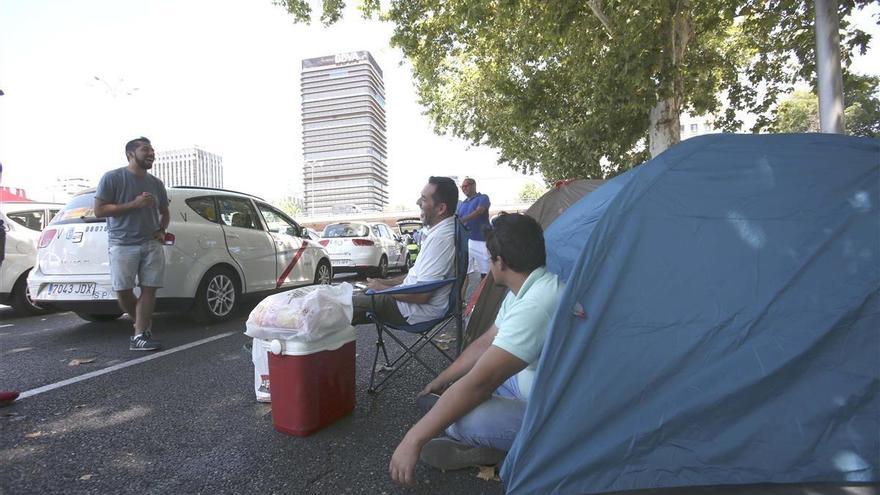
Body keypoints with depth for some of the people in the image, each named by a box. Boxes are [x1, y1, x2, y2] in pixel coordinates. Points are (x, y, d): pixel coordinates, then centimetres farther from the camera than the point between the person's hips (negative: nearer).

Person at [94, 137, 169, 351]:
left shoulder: (156, 184, 15)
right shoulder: (112, 178, 0)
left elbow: (164, 212, 27)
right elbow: (99, 210, -5)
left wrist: (162, 230, 8)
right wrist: (134, 204, -15)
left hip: (152, 244, 4)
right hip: (123, 244, -3)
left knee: (149, 288, -4)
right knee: (123, 292, -3)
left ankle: (140, 336, 0)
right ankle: (144, 322, 22)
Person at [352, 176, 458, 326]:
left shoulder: (440, 238, -26)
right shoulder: (440, 231, 7)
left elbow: (421, 296, -26)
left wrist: (382, 288, -12)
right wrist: (385, 282, 10)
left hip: (418, 310, -10)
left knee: (350, 302, -5)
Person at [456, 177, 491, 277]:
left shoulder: (482, 198, -1)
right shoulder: (462, 204, 19)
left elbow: (479, 211, -19)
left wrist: (463, 220, -33)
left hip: (481, 240, -6)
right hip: (465, 240, 6)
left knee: (484, 270, -1)